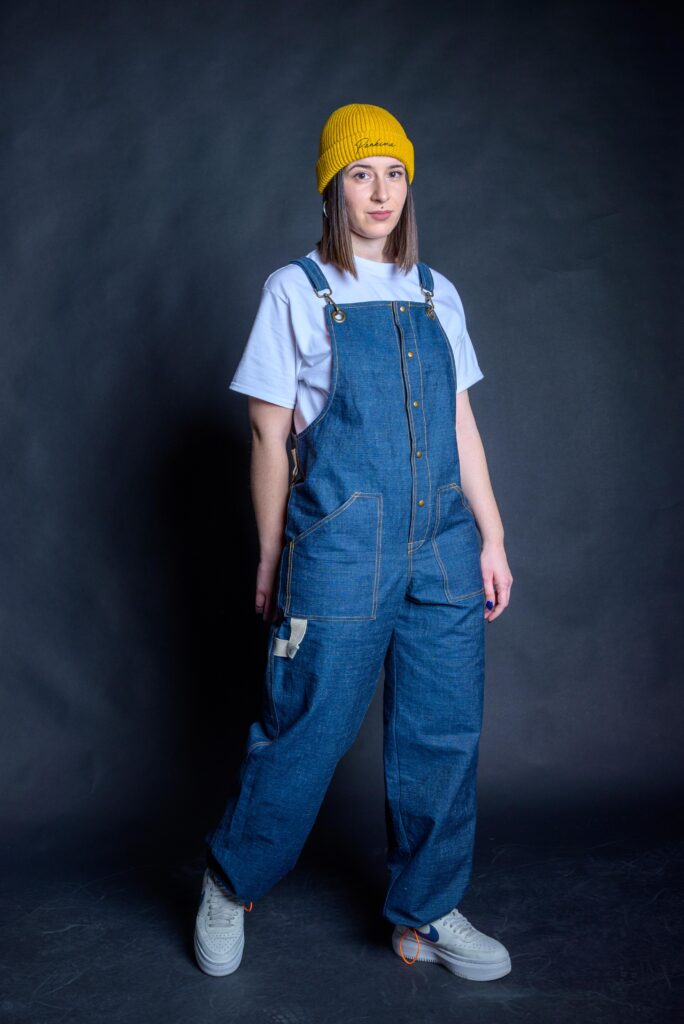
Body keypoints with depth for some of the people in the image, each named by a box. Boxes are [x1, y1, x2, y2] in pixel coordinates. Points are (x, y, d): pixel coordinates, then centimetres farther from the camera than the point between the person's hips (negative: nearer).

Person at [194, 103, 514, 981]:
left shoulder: (437, 295, 14)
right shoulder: (297, 290, 2)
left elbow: (461, 424, 14)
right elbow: (270, 435, 2)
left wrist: (491, 537, 9)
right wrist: (271, 559, 2)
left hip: (444, 545, 5)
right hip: (341, 546, -4)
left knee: (444, 733, 7)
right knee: (309, 727, 2)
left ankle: (425, 915, 26)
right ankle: (231, 884, 28)